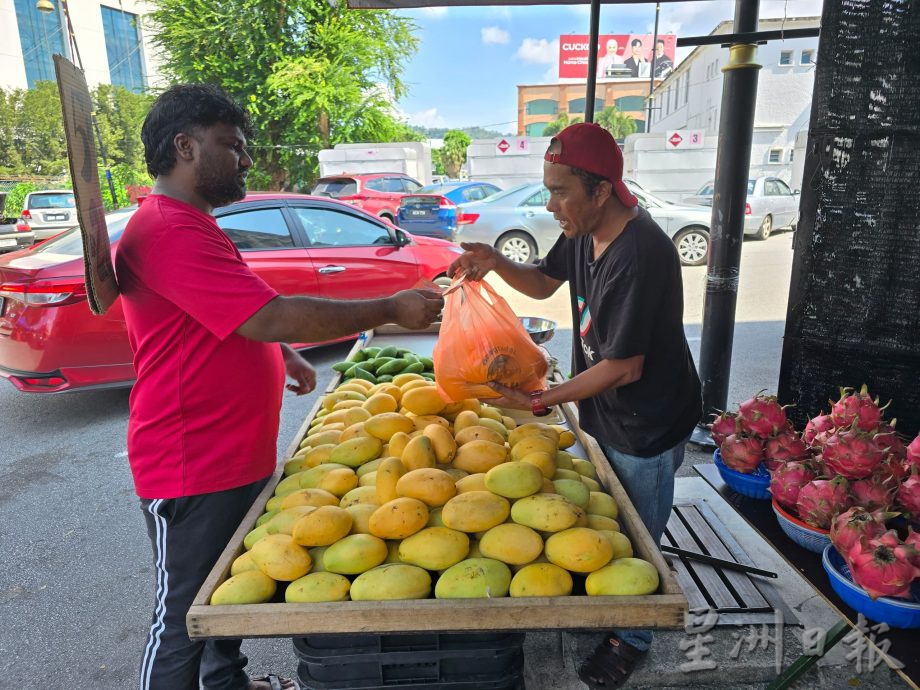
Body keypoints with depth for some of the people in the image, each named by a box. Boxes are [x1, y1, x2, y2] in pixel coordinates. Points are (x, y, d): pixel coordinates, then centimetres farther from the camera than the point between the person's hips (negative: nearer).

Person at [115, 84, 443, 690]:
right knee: (184, 618, 8)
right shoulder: (168, 231, -22)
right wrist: (392, 310, -23)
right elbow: (271, 319, -30)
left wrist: (284, 353, 10)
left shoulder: (192, 225, 15)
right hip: (192, 469, -10)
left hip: (237, 456, 10)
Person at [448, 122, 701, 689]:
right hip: (601, 412, 8)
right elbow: (544, 283, 11)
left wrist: (540, 401, -25)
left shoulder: (641, 255, -32)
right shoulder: (583, 232, -5)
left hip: (646, 428, -8)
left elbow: (624, 368, -29)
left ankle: (633, 639, 40)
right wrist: (496, 263, -8)